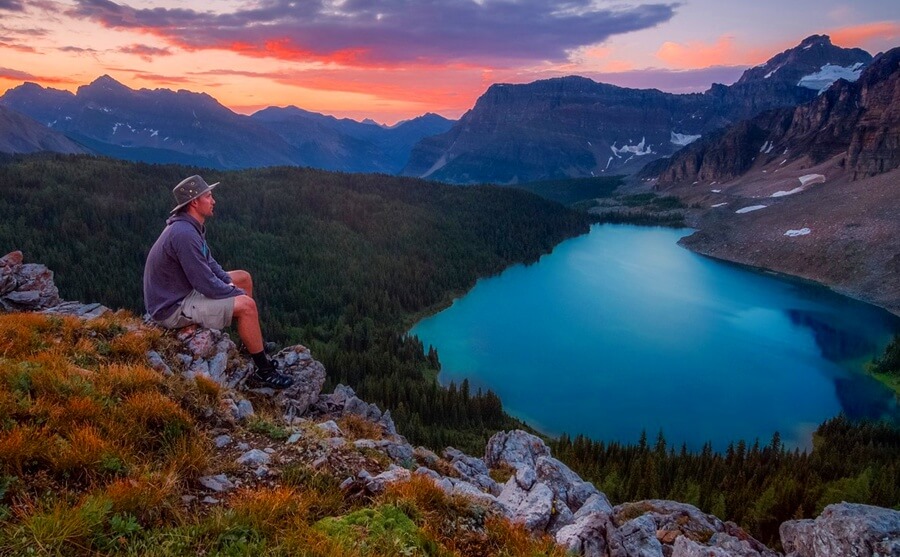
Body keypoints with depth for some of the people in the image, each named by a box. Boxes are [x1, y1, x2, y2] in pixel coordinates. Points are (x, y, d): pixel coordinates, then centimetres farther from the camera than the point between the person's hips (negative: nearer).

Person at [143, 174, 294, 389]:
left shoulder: (190, 226, 4)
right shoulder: (184, 234, -28)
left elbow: (209, 262, 17)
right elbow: (207, 286, -27)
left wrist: (229, 282, 1)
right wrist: (238, 293, -12)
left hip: (183, 289, 11)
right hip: (172, 308, -11)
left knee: (244, 277, 15)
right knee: (246, 306, -21)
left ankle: (255, 344, 26)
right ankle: (264, 373, -10)